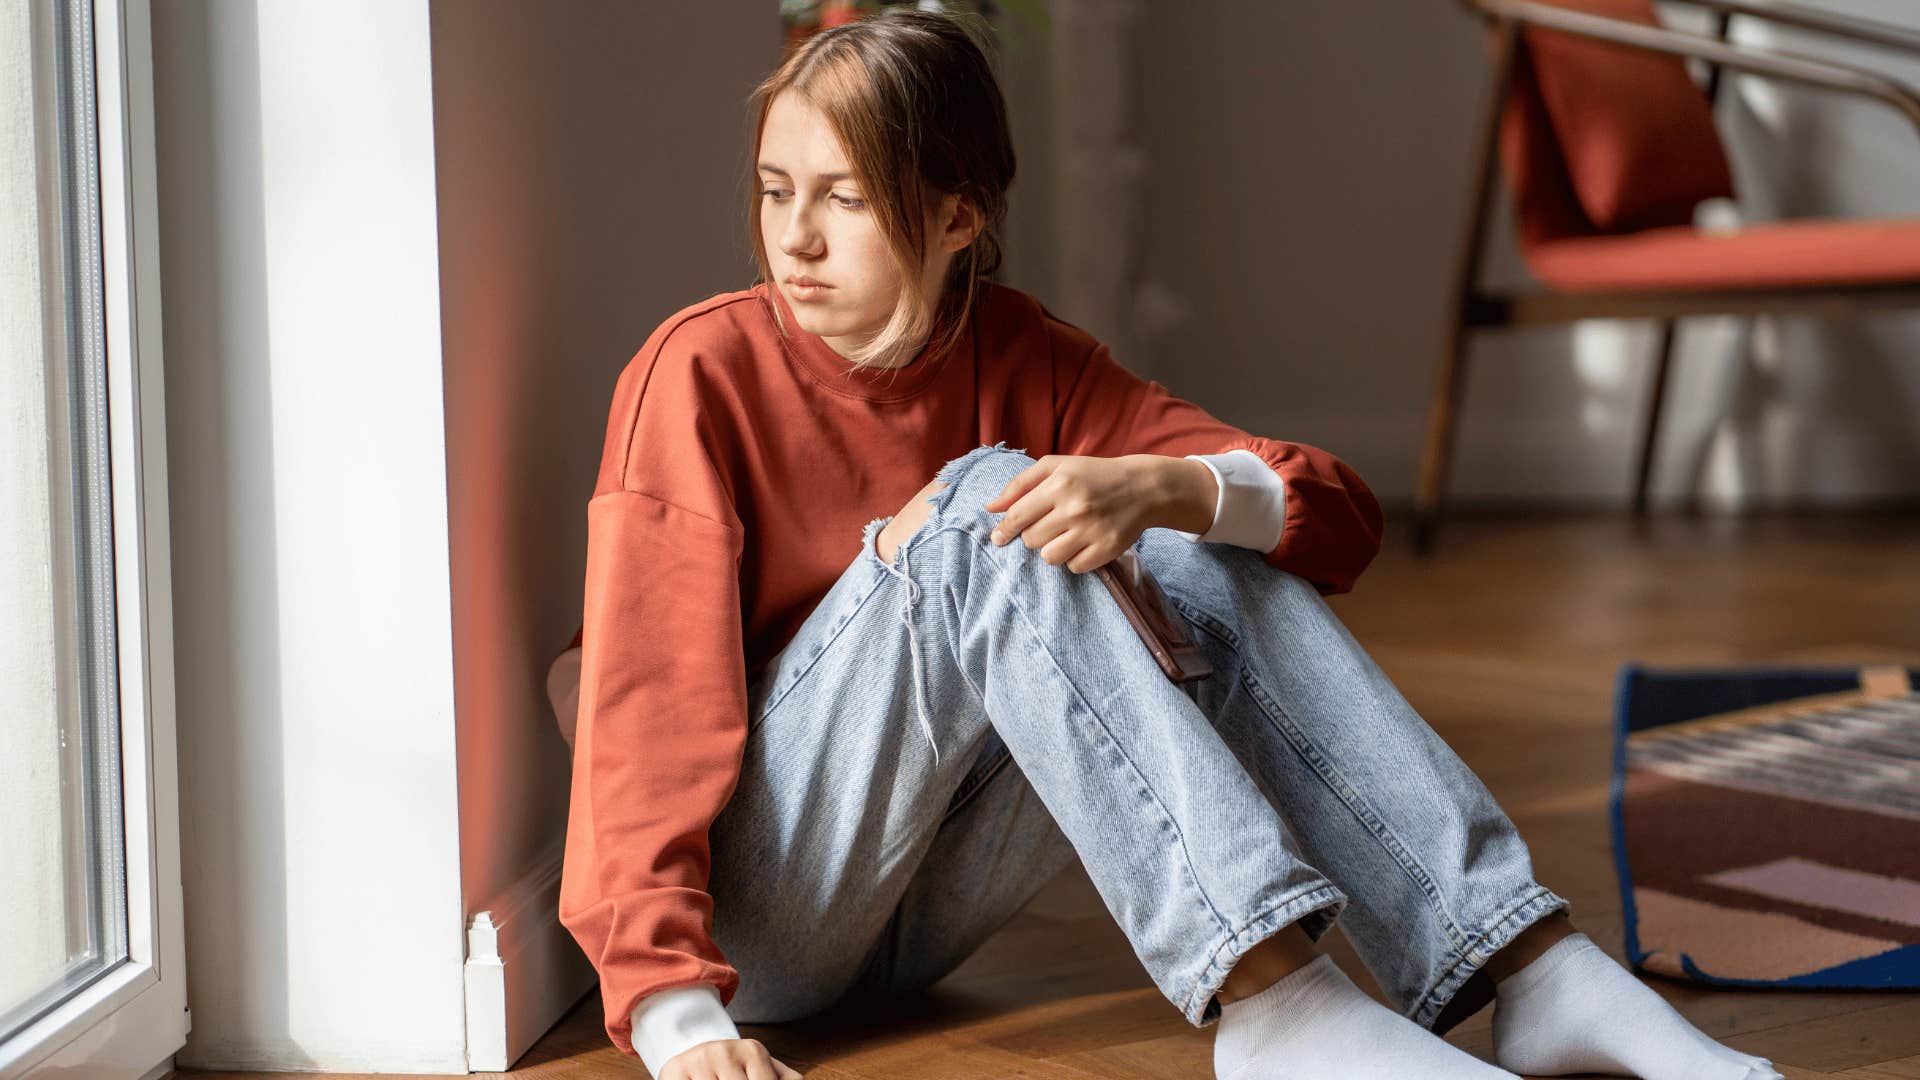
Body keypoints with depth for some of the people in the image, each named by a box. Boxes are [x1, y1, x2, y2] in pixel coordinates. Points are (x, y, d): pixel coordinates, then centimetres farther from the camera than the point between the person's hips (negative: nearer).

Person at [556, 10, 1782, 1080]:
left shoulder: (1021, 361, 2)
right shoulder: (704, 372, -10)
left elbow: (1340, 514, -7)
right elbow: (648, 699, -20)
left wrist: (1162, 488, -29)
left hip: (913, 917, 5)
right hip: (748, 913, -4)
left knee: (1204, 559, -15)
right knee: (979, 513, -28)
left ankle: (1531, 968, -24)